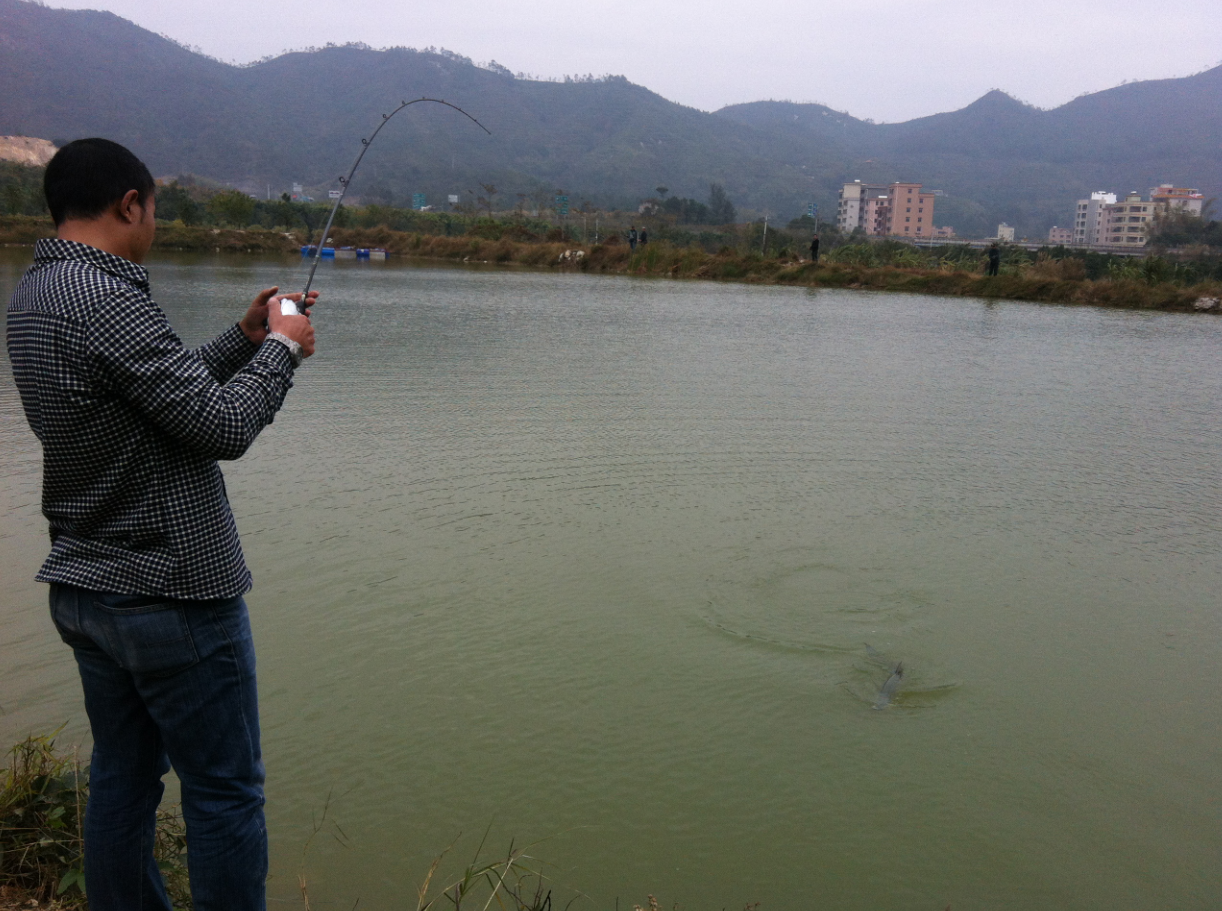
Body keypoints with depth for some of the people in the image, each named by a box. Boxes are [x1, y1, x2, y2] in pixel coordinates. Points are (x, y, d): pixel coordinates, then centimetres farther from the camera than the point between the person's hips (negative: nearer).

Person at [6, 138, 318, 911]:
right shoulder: (107, 301, -21)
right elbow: (224, 427, -20)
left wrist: (246, 339, 11)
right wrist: (281, 349, -6)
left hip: (85, 590, 9)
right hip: (172, 597, -9)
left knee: (123, 781, 18)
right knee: (225, 793, 4)